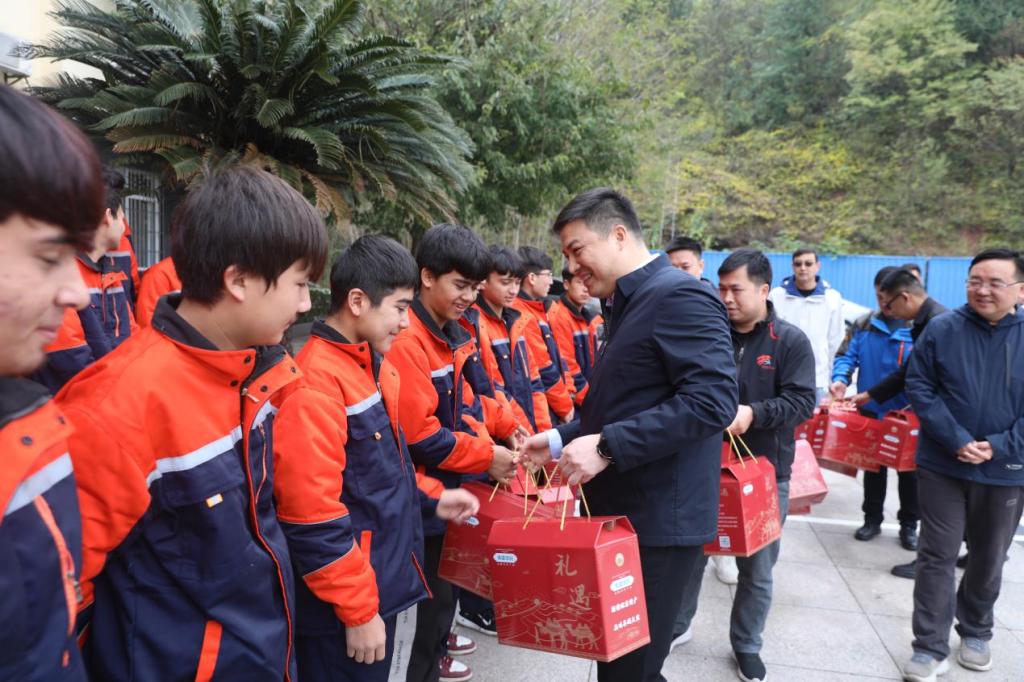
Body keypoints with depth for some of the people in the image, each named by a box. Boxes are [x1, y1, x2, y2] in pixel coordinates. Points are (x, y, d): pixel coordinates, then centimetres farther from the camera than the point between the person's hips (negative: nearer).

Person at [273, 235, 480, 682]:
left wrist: (429, 497, 11)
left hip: (381, 585, 9)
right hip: (343, 610, -9)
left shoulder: (371, 365, 6)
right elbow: (312, 519, -24)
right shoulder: (315, 384, -23)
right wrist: (357, 609, -18)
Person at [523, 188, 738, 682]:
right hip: (623, 513, 10)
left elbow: (712, 401, -27)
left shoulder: (679, 297, -17)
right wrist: (561, 440, 9)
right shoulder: (630, 304, 14)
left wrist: (607, 447, -28)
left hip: (659, 521, -9)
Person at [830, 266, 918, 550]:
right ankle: (872, 519, 29)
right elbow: (847, 356, -1)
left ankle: (909, 526, 28)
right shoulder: (863, 325, 1)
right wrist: (840, 379, -20)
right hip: (870, 411, 2)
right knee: (873, 467, 15)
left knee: (909, 471, 11)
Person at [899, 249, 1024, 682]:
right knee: (937, 556, 2)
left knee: (989, 559, 18)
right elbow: (919, 388, -7)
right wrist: (956, 441, -17)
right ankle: (930, 647, 13)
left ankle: (976, 632, 40)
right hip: (944, 465, -1)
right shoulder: (942, 330, -7)